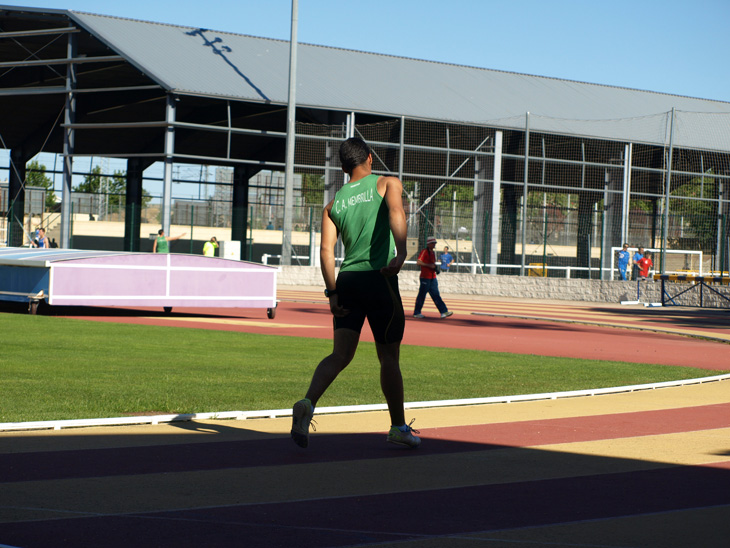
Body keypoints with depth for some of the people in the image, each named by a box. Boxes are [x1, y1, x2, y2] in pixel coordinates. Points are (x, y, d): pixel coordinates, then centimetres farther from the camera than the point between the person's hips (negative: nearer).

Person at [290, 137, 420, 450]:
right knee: (389, 357, 8)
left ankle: (308, 403, -21)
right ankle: (398, 428, 17)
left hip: (347, 281, 4)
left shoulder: (334, 203, 15)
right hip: (379, 280, -3)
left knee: (341, 354, 3)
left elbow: (326, 250, 4)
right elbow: (395, 210, -18)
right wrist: (401, 253, -31)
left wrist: (332, 293, 2)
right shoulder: (387, 184, 5)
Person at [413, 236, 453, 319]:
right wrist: (429, 265, -22)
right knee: (422, 296, -2)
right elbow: (418, 262, -19)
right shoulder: (424, 252, -9)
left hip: (433, 277, 8)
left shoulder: (433, 253, 16)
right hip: (425, 277, -8)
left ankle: (444, 311, -1)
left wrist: (435, 267, 7)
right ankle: (416, 313, 7)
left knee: (436, 295, 4)